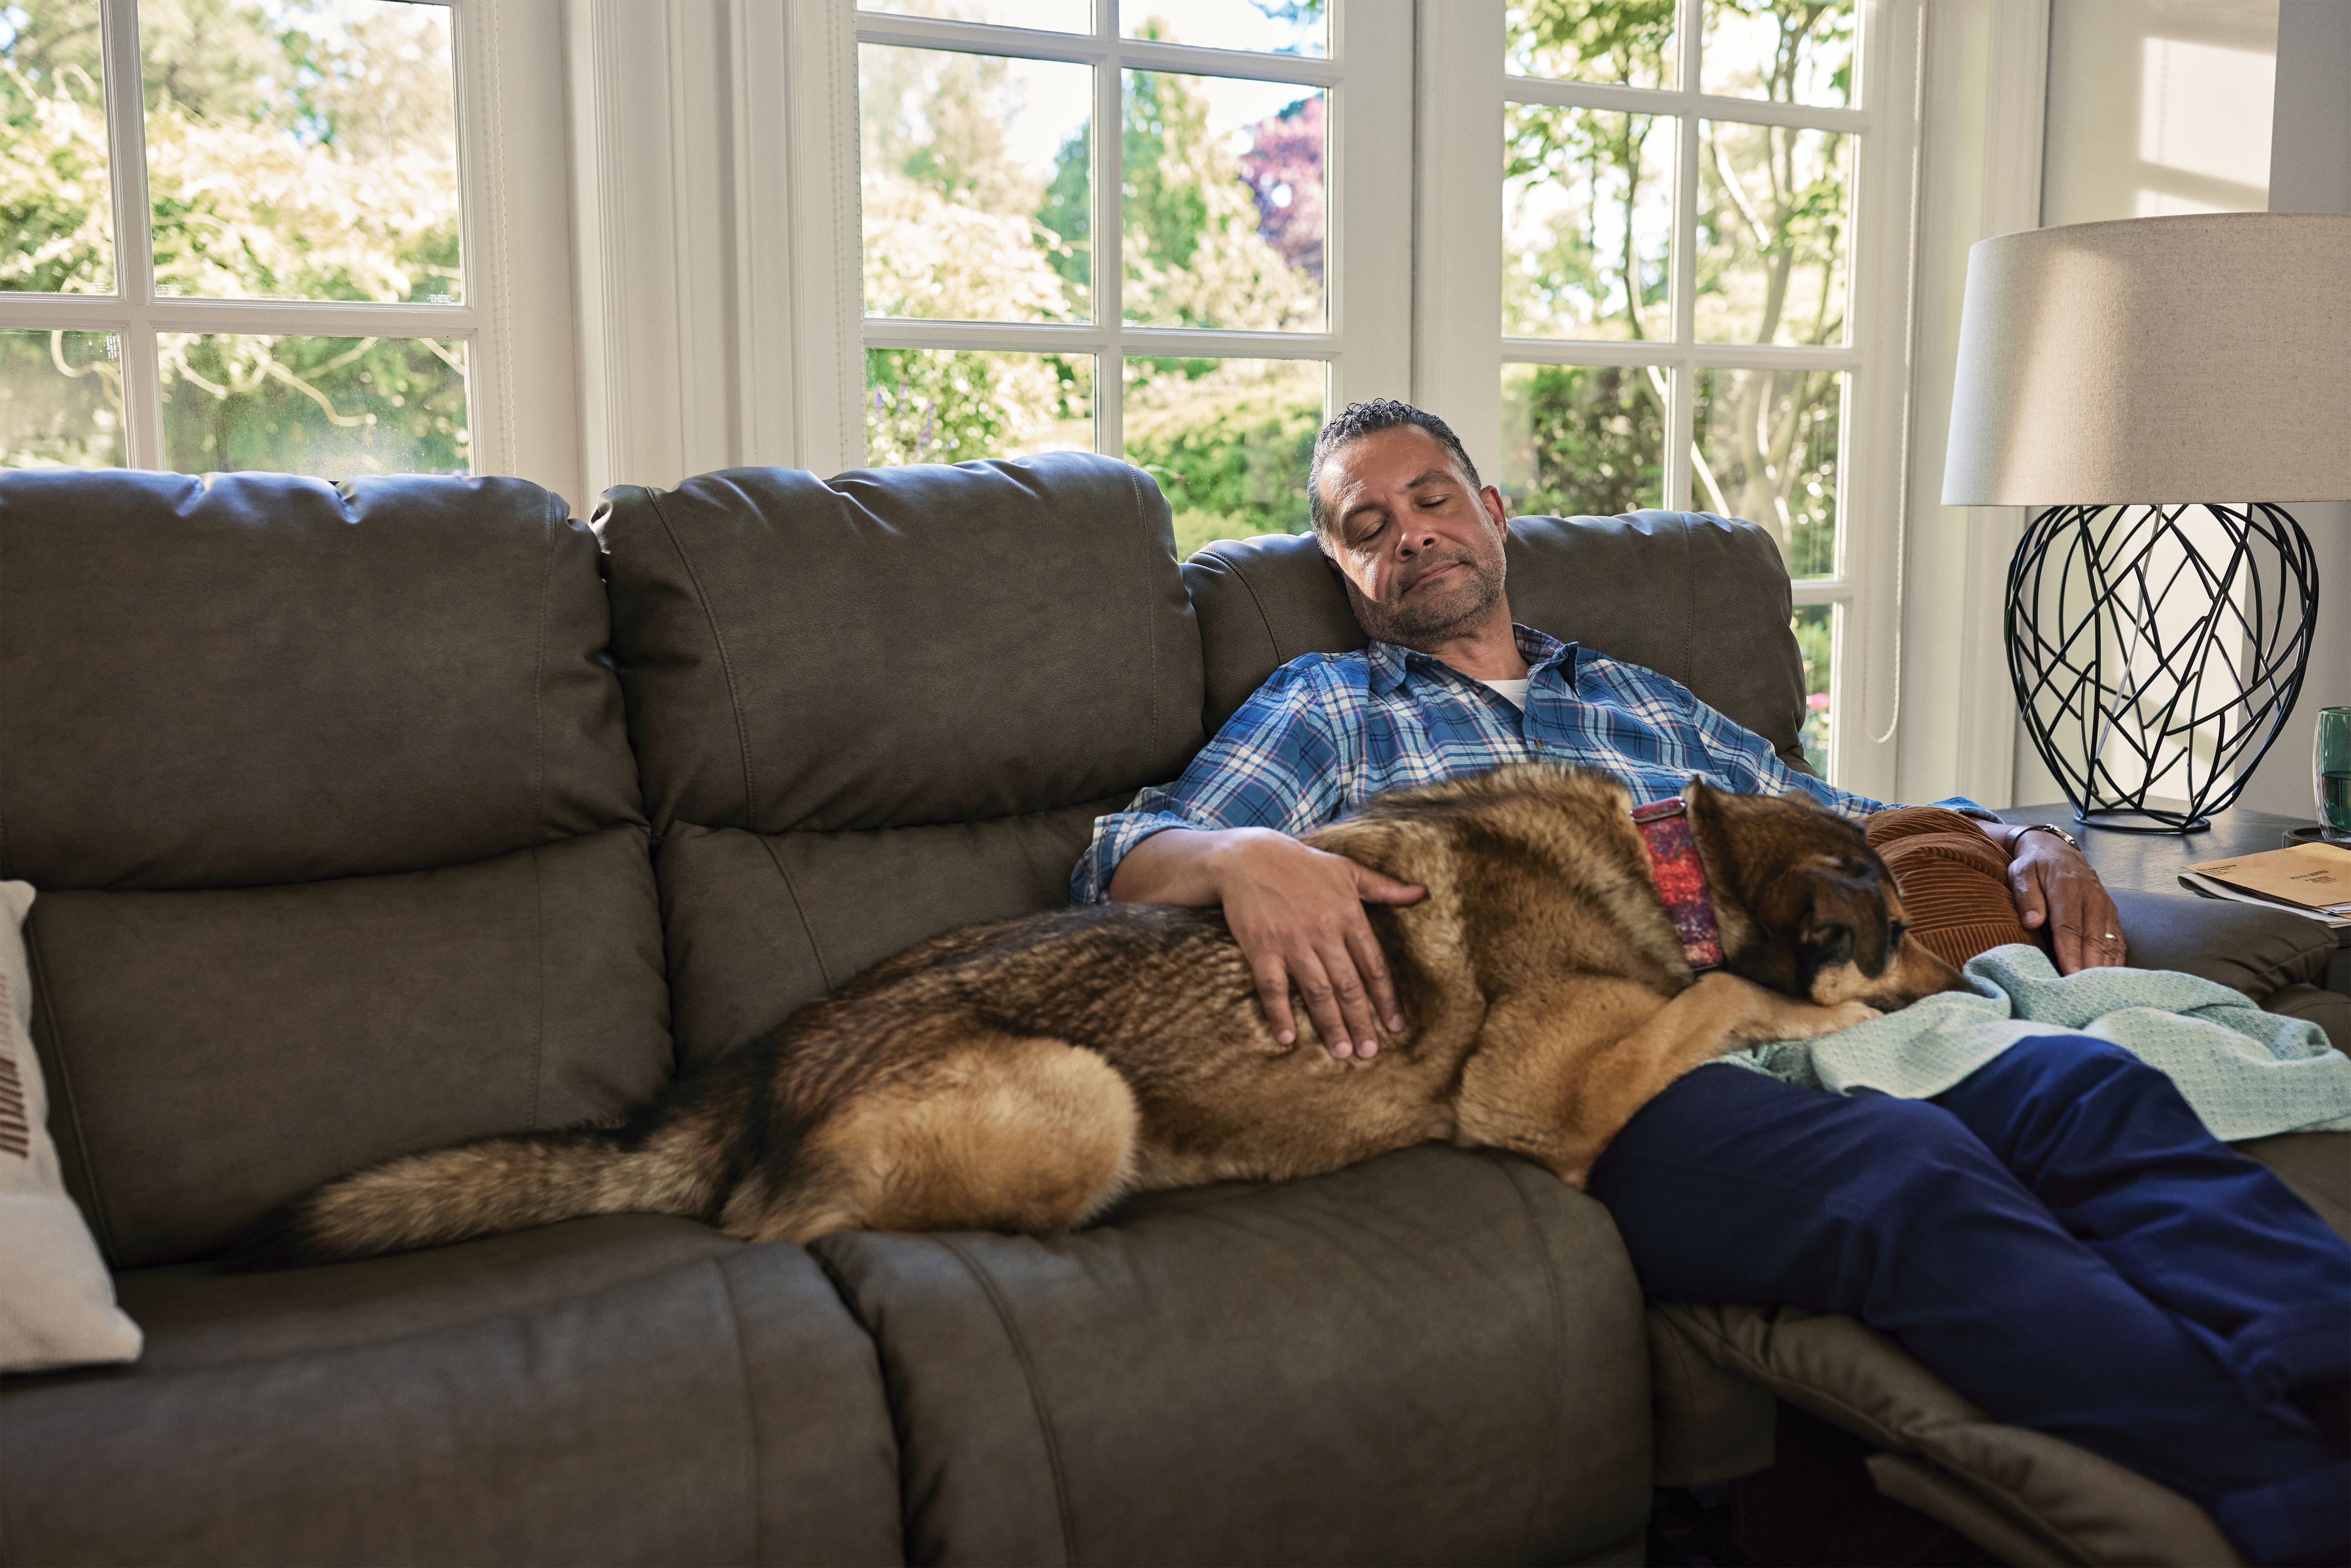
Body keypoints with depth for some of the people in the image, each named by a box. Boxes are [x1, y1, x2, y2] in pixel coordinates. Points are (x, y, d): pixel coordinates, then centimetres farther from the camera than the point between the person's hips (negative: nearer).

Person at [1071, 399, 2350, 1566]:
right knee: (1920, 1176, -34)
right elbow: (1127, 856, 4)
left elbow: (1848, 826, 37)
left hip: (1763, 1025, 5)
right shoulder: (1324, 709, 18)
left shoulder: (1644, 702, 32)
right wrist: (1246, 856, -20)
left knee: (2087, 1084, -25)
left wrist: (2020, 843, 17)